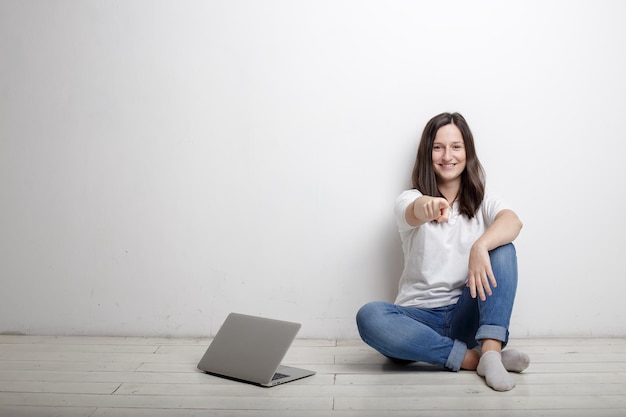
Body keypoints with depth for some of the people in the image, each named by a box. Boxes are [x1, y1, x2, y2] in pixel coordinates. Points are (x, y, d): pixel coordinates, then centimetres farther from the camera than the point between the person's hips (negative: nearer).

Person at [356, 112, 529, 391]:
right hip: (420, 317, -1)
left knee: (502, 248, -21)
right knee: (369, 316, -32)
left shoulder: (483, 202, 9)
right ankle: (473, 358, -28)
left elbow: (513, 221, -16)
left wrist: (480, 246, -38)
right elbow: (415, 212, -25)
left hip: (467, 315, 1)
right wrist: (429, 206, -51)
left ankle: (491, 349, -32)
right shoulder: (409, 199, 3)